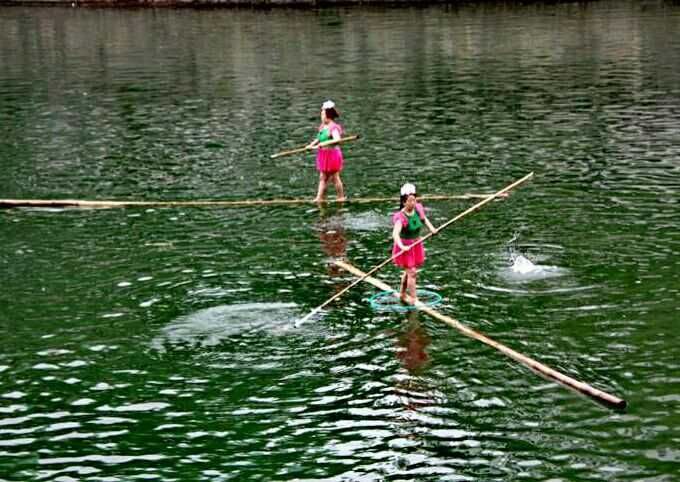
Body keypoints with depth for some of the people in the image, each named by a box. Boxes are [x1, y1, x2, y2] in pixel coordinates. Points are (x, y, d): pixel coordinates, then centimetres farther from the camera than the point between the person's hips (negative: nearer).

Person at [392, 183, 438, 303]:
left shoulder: (418, 209, -8)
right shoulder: (401, 217, -27)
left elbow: (424, 218, 16)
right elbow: (395, 234, -40)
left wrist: (431, 228, 2)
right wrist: (402, 247, -55)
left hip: (416, 245, 7)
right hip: (405, 247, -7)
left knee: (409, 271, 19)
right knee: (411, 272, -11)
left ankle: (402, 295, 39)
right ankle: (414, 300, -7)